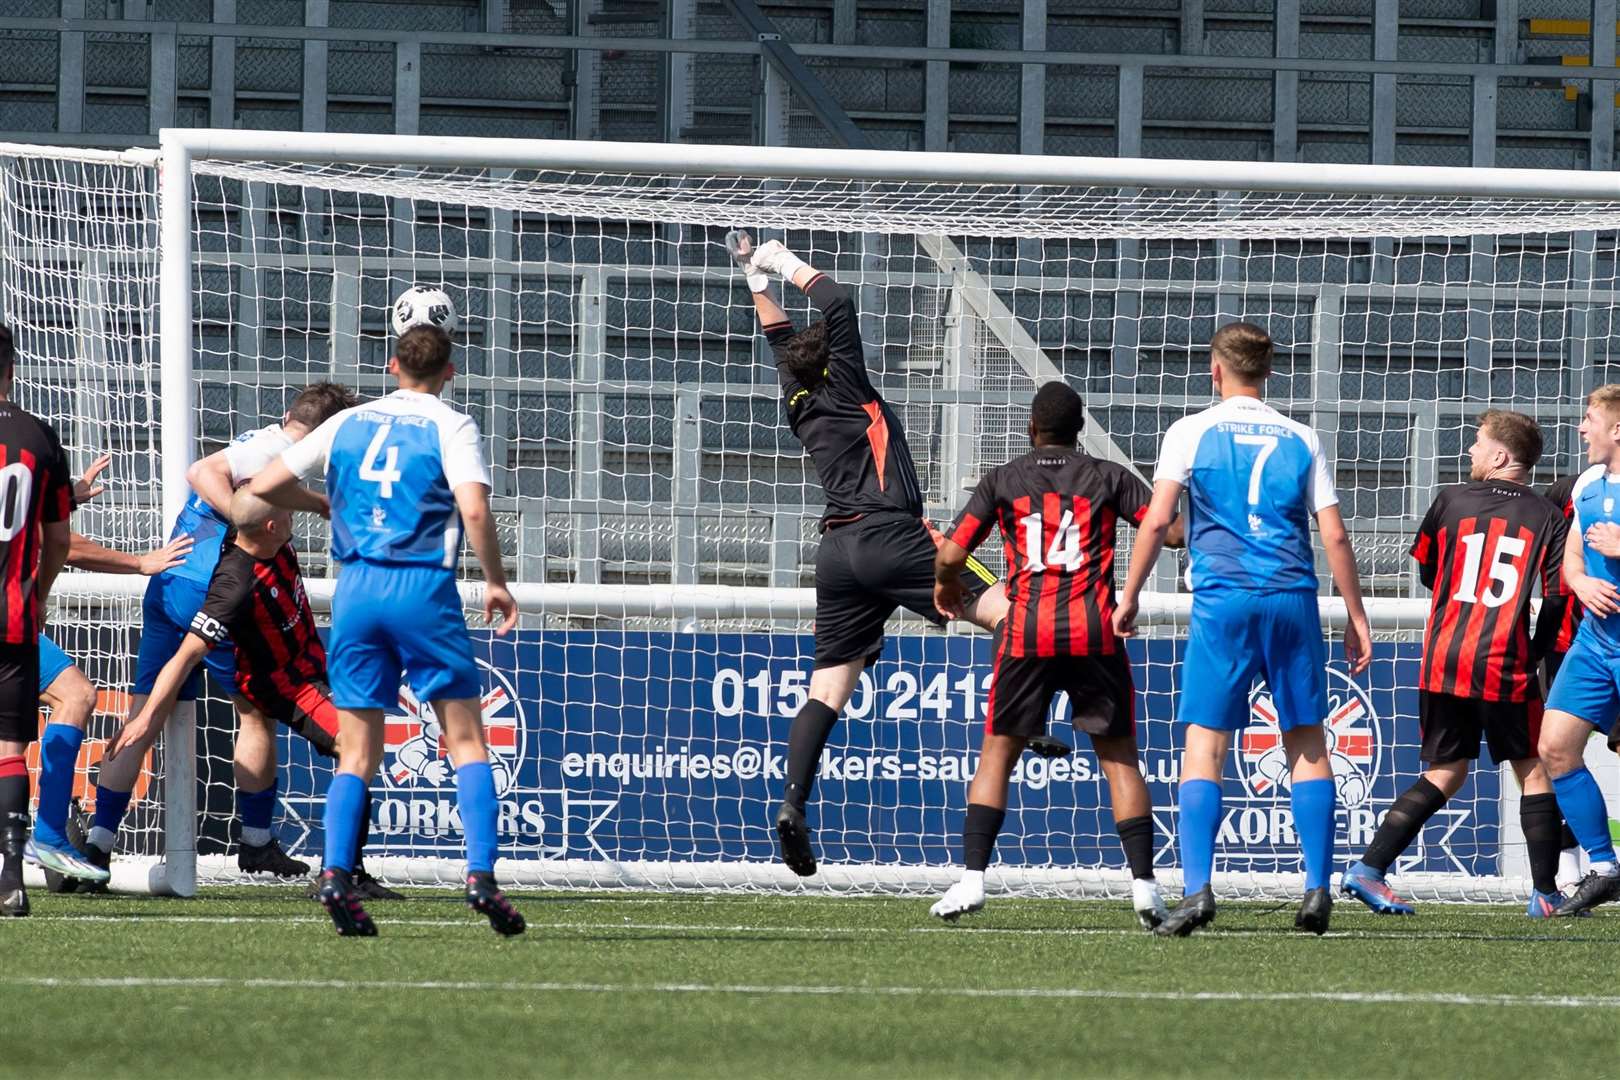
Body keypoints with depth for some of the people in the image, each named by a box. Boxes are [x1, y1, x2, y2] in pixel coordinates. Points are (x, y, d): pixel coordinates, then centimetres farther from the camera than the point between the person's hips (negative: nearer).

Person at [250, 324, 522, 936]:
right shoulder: (450, 428, 0)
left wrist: (324, 504, 32)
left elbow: (264, 486, 15)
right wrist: (496, 583, -3)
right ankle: (481, 875, -9)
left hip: (356, 588, 3)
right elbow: (474, 509, -15)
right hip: (424, 588, -3)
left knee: (357, 755, 7)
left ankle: (335, 874, -12)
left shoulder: (347, 424, 12)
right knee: (466, 739, 4)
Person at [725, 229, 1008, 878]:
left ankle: (793, 803, -11)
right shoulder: (846, 388, 4)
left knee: (827, 690, 2)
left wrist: (760, 283, 43)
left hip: (838, 552, 7)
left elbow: (783, 347, 36)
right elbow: (839, 306, 2)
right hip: (890, 536, -7)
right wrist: (790, 267, 15)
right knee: (998, 608, -11)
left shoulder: (800, 405, 19)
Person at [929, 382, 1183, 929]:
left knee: (997, 753, 9)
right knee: (1119, 756, 7)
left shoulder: (1003, 481, 8)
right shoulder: (1109, 478, 8)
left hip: (1028, 633, 0)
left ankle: (972, 877, -2)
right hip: (1095, 632, 0)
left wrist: (946, 586, 25)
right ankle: (1143, 882, -2)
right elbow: (1172, 531, 1)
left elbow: (950, 554, 3)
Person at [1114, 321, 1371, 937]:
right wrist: (1356, 619, 13)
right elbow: (1334, 537, 8)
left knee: (1204, 747, -2)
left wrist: (1129, 597, 4)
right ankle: (1318, 888, 2)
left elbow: (1157, 520, -4)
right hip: (1293, 601, 2)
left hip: (1222, 605, -2)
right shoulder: (1301, 440, 11)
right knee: (1307, 745, 9)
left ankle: (1197, 887, -15)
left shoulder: (1192, 433, 4)